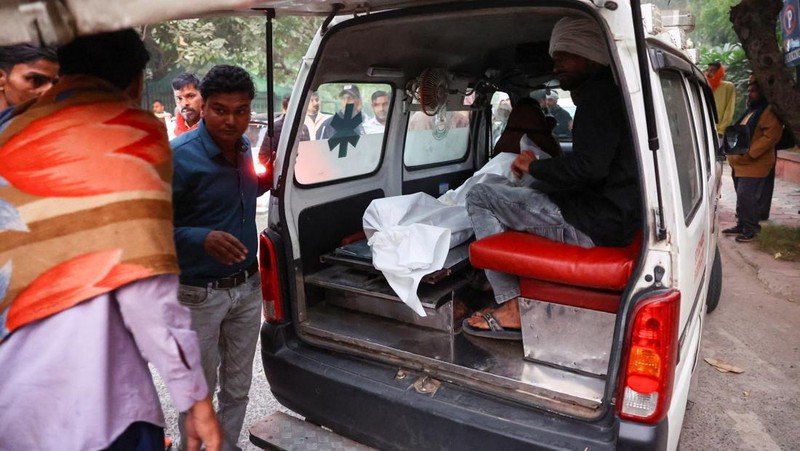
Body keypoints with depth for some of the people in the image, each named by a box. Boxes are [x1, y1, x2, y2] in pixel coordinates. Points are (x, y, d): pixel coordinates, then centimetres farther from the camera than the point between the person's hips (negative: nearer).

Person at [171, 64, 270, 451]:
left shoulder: (243, 146, 2)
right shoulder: (179, 156, -19)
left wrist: (271, 176, 1)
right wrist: (203, 239, -34)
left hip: (248, 286, 6)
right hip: (200, 294, -6)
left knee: (238, 387, 20)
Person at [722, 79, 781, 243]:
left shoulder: (769, 111, -9)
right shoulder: (750, 111, 22)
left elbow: (772, 135, -21)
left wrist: (749, 152, -23)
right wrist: (734, 152, 15)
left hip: (754, 165, -9)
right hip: (741, 164, 10)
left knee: (746, 198, -10)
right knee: (742, 197, 15)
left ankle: (751, 229, 0)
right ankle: (741, 225, 23)